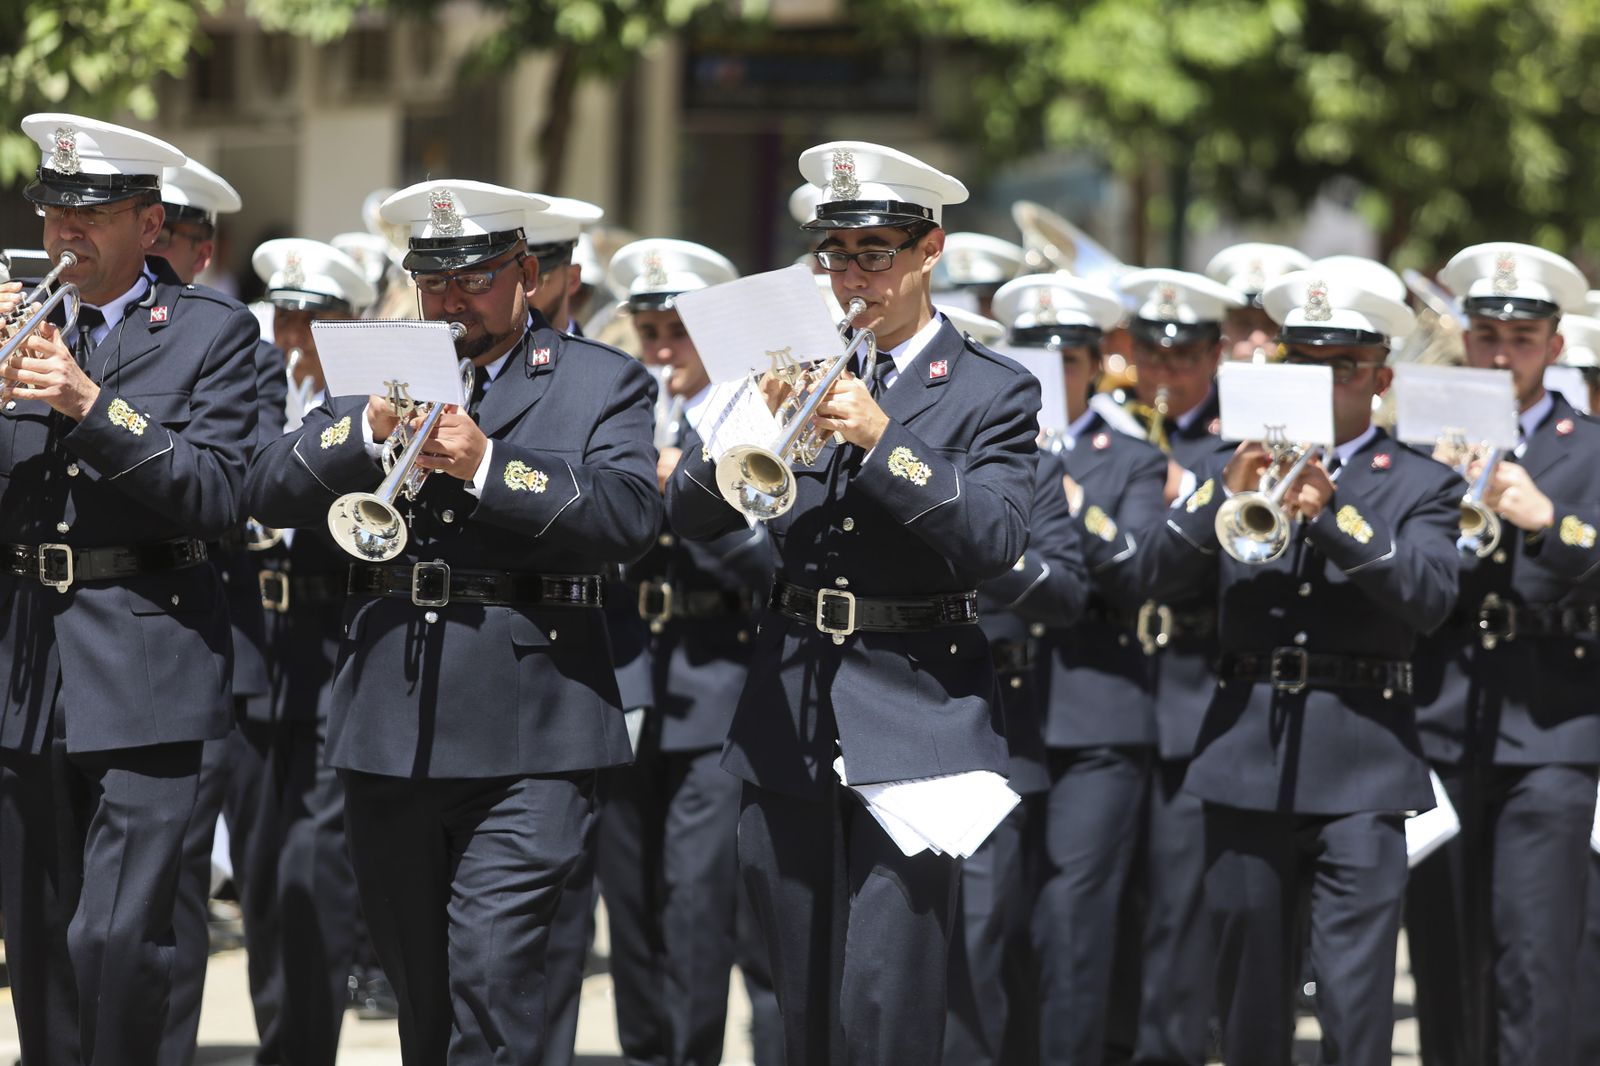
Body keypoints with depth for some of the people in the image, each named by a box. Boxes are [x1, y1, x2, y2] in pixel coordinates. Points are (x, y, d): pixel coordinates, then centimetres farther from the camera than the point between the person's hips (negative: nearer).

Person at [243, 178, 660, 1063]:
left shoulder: (601, 384, 7)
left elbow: (629, 515, -11)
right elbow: (269, 494, 4)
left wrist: (488, 465, -18)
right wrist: (368, 428, -13)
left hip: (523, 741, -4)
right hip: (388, 732, 4)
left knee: (492, 972, -14)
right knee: (418, 984, 11)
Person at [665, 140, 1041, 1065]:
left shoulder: (992, 393, 1)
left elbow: (994, 543, -14)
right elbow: (691, 515, 5)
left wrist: (885, 439, -21)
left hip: (913, 719, -5)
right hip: (789, 722, 5)